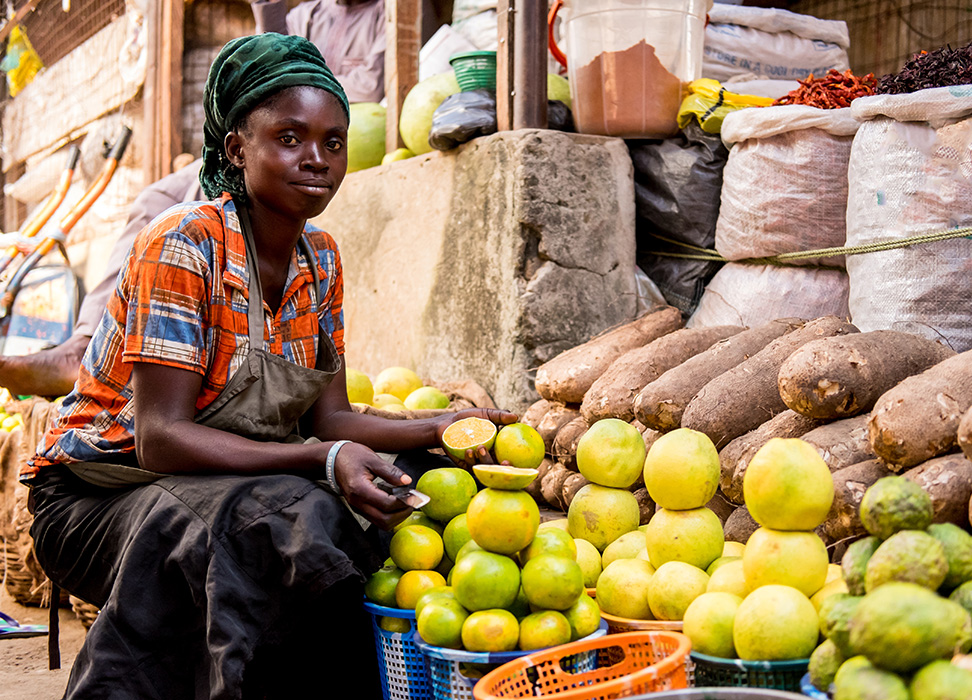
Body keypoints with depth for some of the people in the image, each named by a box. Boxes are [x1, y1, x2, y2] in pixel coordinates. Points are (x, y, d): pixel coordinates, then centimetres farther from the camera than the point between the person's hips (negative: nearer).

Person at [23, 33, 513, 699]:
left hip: (240, 483, 7)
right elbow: (160, 437, -26)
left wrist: (441, 429, -14)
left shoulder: (320, 259, 4)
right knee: (291, 519, -35)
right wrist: (327, 461, -36)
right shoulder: (186, 245, -19)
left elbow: (329, 419, 3)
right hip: (103, 491, -7)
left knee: (424, 479, -11)